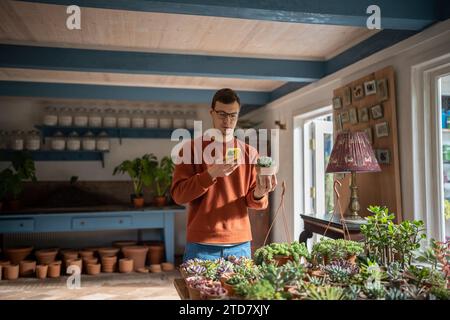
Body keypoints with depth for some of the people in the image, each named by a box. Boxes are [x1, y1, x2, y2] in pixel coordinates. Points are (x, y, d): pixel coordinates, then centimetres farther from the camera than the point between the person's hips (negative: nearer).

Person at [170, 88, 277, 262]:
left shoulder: (249, 153, 7)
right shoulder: (192, 148, 0)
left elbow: (258, 203, 7)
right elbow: (178, 194, -8)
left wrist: (259, 194, -17)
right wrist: (211, 174, -21)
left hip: (240, 244, 3)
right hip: (201, 244, -2)